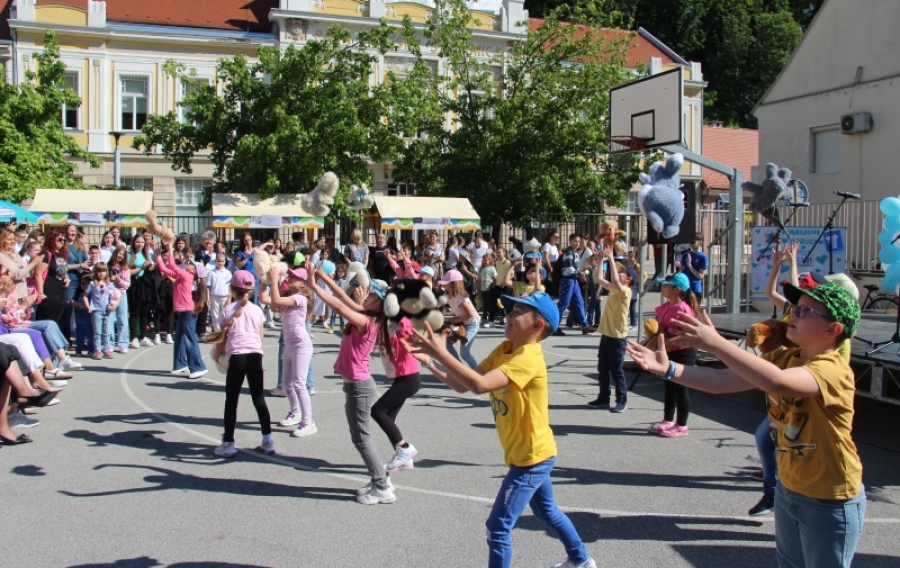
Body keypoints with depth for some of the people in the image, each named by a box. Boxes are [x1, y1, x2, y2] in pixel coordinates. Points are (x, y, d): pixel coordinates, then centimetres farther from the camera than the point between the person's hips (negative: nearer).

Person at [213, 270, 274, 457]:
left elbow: (222, 339, 3)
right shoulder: (257, 310, 8)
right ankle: (268, 441, 14)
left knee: (231, 401, 4)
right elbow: (260, 337, 12)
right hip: (255, 355, 3)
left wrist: (216, 355, 20)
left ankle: (228, 444, 6)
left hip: (237, 356, -3)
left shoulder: (228, 311, 0)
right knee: (259, 398, 12)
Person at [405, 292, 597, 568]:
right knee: (546, 511, 28)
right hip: (533, 453, 10)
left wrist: (441, 352, -36)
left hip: (531, 457, -10)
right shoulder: (503, 350, 2)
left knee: (498, 527, -6)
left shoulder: (529, 358, -26)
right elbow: (462, 385, -4)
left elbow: (479, 384, -38)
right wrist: (429, 361, -16)